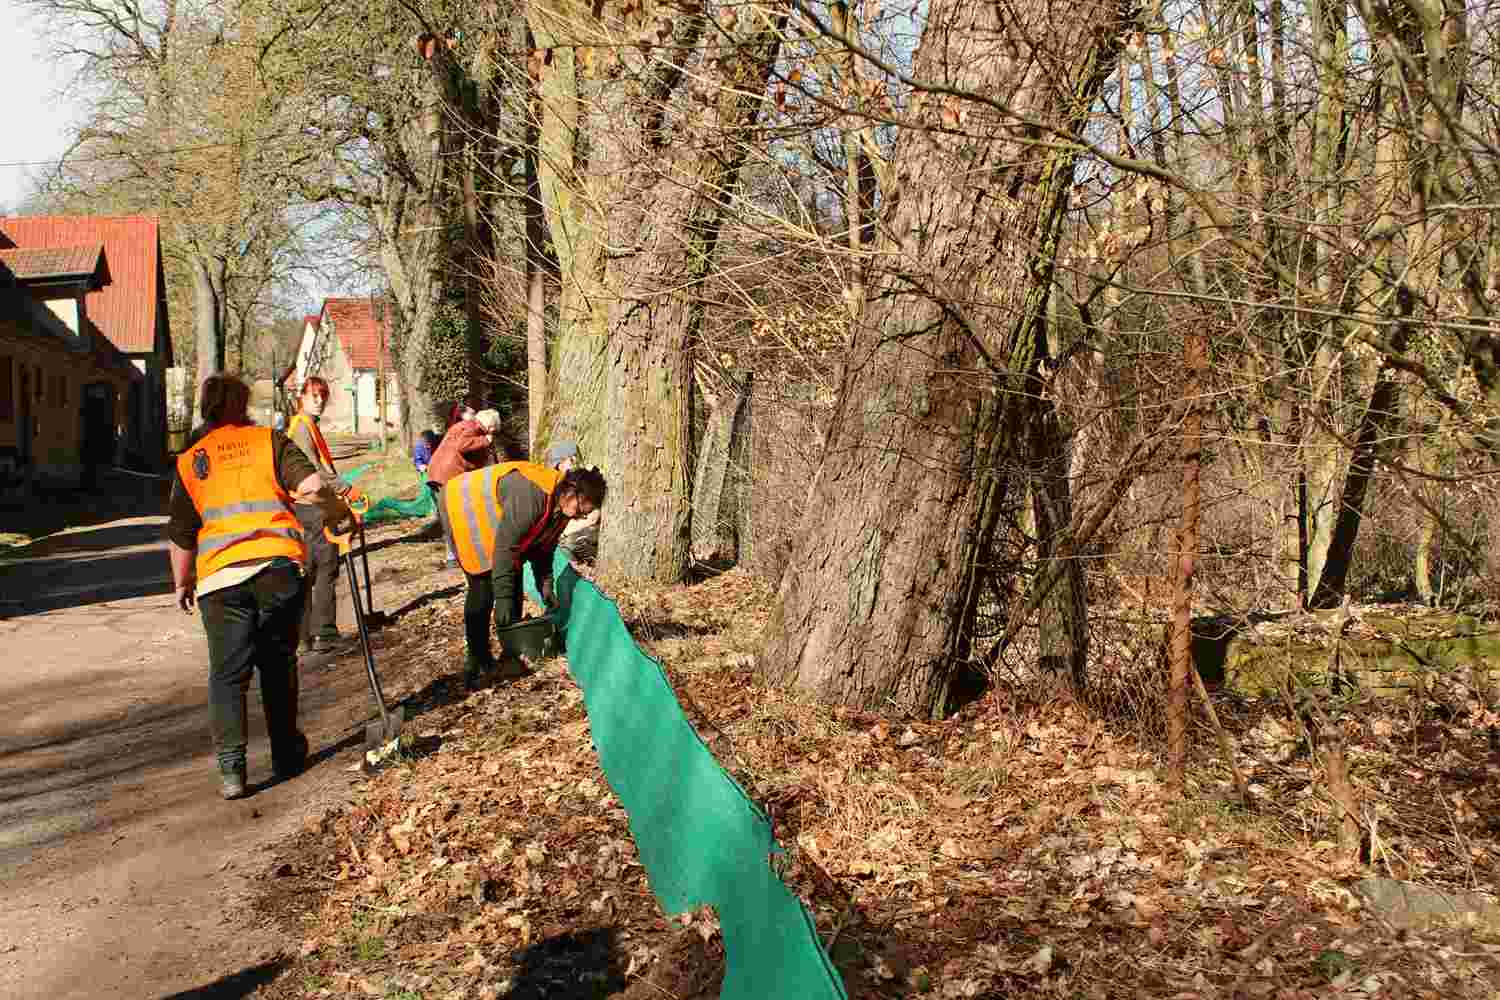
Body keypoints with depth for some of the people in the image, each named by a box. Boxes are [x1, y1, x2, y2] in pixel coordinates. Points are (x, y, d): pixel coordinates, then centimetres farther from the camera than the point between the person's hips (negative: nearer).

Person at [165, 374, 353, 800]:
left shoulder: (189, 461, 13)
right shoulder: (270, 441, 8)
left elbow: (180, 537, 15)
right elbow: (312, 486, -8)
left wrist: (182, 584, 28)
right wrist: (338, 509, 11)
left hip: (220, 576, 0)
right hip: (278, 566, 0)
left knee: (228, 674, 5)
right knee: (278, 664, 16)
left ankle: (231, 767, -5)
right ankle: (286, 754, 25)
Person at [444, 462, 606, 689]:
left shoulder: (560, 505, -8)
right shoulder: (531, 495, -37)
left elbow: (543, 547, 7)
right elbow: (505, 547, -36)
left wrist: (545, 585, 2)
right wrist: (503, 597, -34)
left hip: (495, 522, 9)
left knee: (513, 582, 2)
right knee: (483, 587, -13)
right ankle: (476, 658, -3)